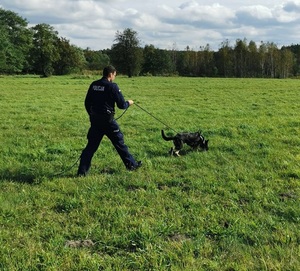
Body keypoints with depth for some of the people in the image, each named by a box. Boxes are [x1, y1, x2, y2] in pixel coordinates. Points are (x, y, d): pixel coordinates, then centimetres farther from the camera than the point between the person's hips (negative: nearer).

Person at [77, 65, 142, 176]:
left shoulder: (94, 85, 6)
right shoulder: (112, 86, -11)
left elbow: (87, 103, 12)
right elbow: (121, 105, -10)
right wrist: (128, 103, 12)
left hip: (95, 120, 5)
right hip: (108, 121, -5)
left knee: (91, 145, 8)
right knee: (119, 142, 10)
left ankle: (82, 171, 5)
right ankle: (131, 164, 22)